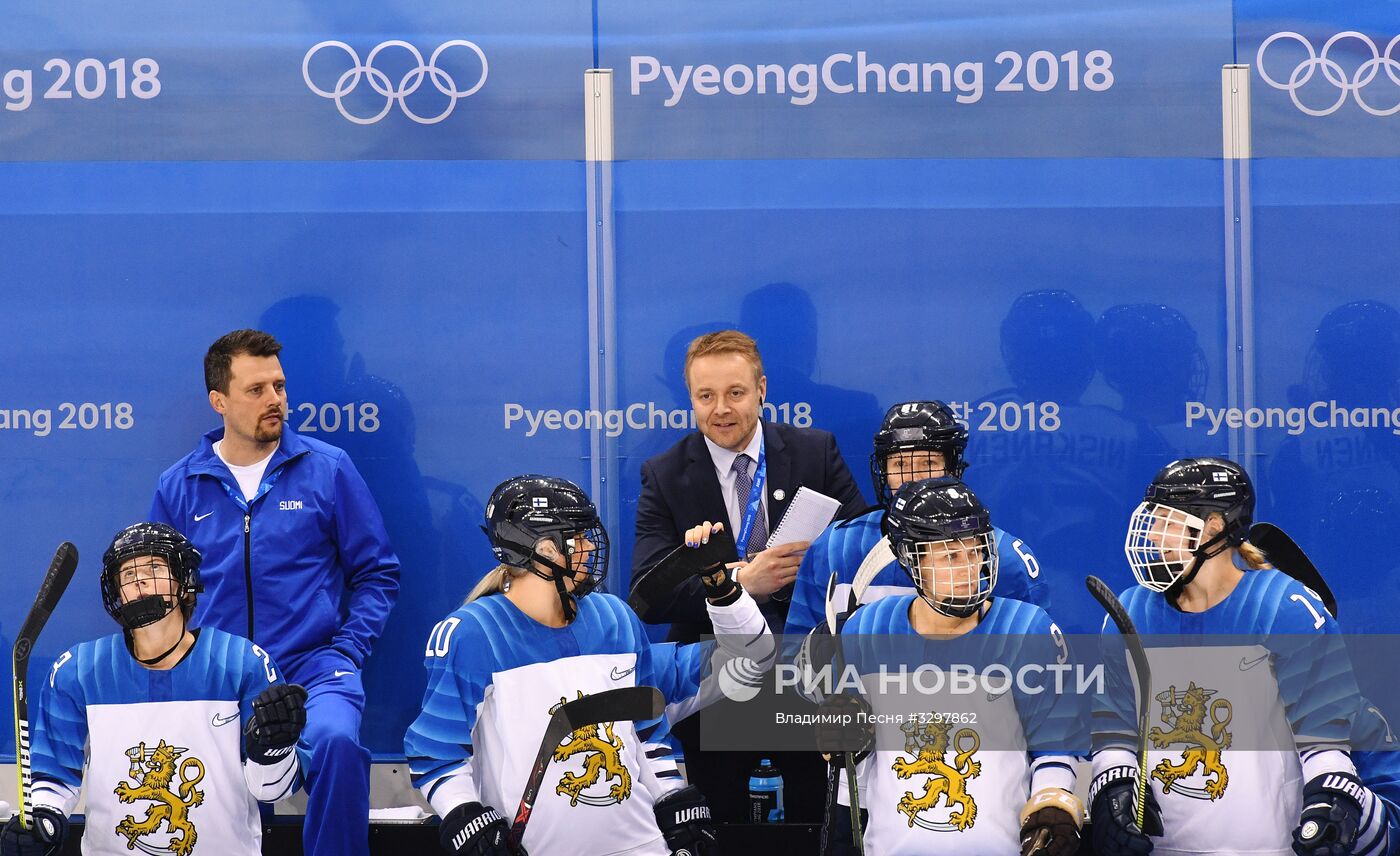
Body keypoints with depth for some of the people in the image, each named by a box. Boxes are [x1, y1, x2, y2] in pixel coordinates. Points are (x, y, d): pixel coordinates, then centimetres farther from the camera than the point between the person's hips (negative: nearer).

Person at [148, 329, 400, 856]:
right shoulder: (179, 487, 11)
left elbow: (376, 573, 9)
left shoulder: (327, 469, 6)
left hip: (312, 664, -1)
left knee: (335, 738, -34)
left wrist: (345, 653, -3)